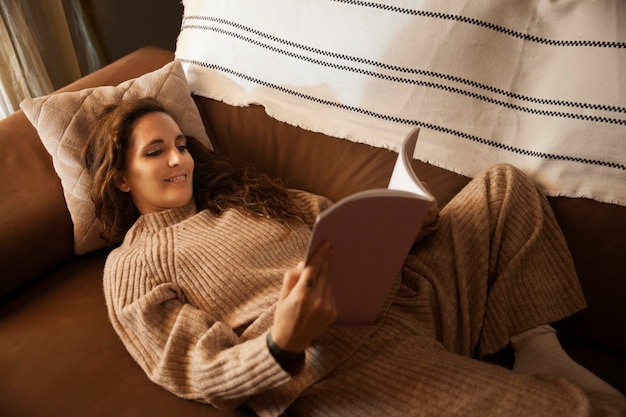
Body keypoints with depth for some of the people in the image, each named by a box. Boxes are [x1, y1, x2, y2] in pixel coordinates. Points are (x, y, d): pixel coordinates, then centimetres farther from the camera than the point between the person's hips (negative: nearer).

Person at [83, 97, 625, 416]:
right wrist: (283, 346, -27)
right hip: (337, 372, -8)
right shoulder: (130, 266, 5)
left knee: (505, 185, 7)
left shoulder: (231, 197, 22)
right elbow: (199, 372, -6)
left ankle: (538, 349, 3)